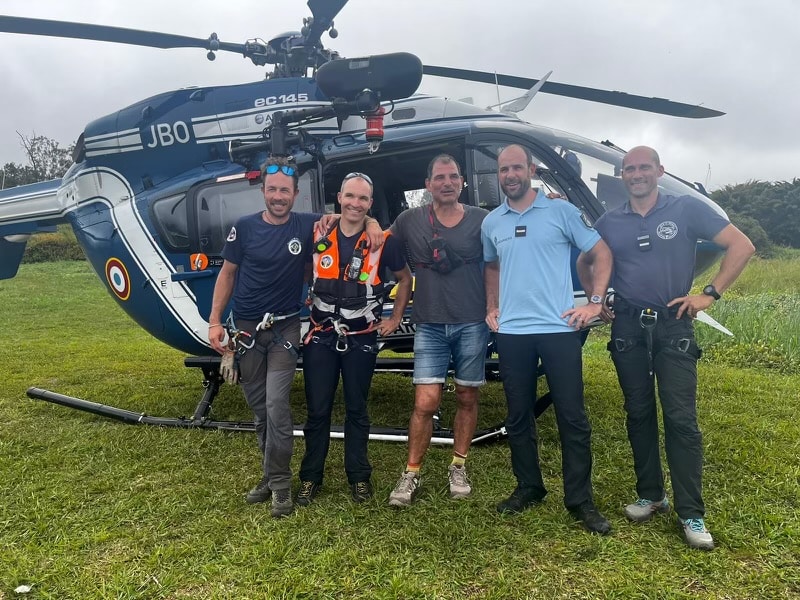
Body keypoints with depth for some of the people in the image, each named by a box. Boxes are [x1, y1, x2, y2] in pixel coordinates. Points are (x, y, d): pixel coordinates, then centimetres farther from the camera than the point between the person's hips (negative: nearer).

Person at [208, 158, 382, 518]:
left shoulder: (307, 225, -4)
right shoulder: (244, 228, -2)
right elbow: (227, 274, 5)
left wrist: (371, 224, -14)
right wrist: (214, 321, 0)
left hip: (284, 329, -2)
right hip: (246, 330, 2)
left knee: (276, 407, -11)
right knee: (259, 410, 10)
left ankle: (280, 483, 4)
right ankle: (271, 474, 27)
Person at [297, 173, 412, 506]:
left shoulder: (383, 241, -5)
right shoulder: (318, 236, 1)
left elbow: (404, 278, 9)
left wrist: (395, 319, 6)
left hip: (361, 339, -1)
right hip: (320, 337, 2)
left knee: (356, 410, 10)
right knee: (317, 411, 7)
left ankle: (359, 477, 24)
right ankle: (310, 477, 21)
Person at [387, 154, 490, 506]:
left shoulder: (482, 220, 2)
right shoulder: (410, 220, 3)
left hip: (472, 324, 1)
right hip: (429, 326, 0)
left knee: (467, 398, 9)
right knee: (425, 402, -5)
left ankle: (458, 468, 26)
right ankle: (411, 474, 10)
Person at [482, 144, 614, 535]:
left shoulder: (561, 211, -1)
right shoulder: (491, 222, 10)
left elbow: (601, 254, 3)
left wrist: (595, 302, -5)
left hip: (558, 328, -3)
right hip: (511, 333, 4)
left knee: (572, 417, 1)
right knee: (518, 416, 11)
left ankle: (579, 499, 15)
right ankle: (528, 488, 28)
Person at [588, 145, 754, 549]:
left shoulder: (687, 209, 0)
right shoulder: (609, 222, 8)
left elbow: (741, 246, -1)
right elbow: (585, 264, 20)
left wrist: (710, 293, -7)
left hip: (673, 325, -3)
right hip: (627, 328, 3)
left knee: (681, 420, -4)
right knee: (639, 415, 10)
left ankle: (691, 514, 6)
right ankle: (650, 495, 24)